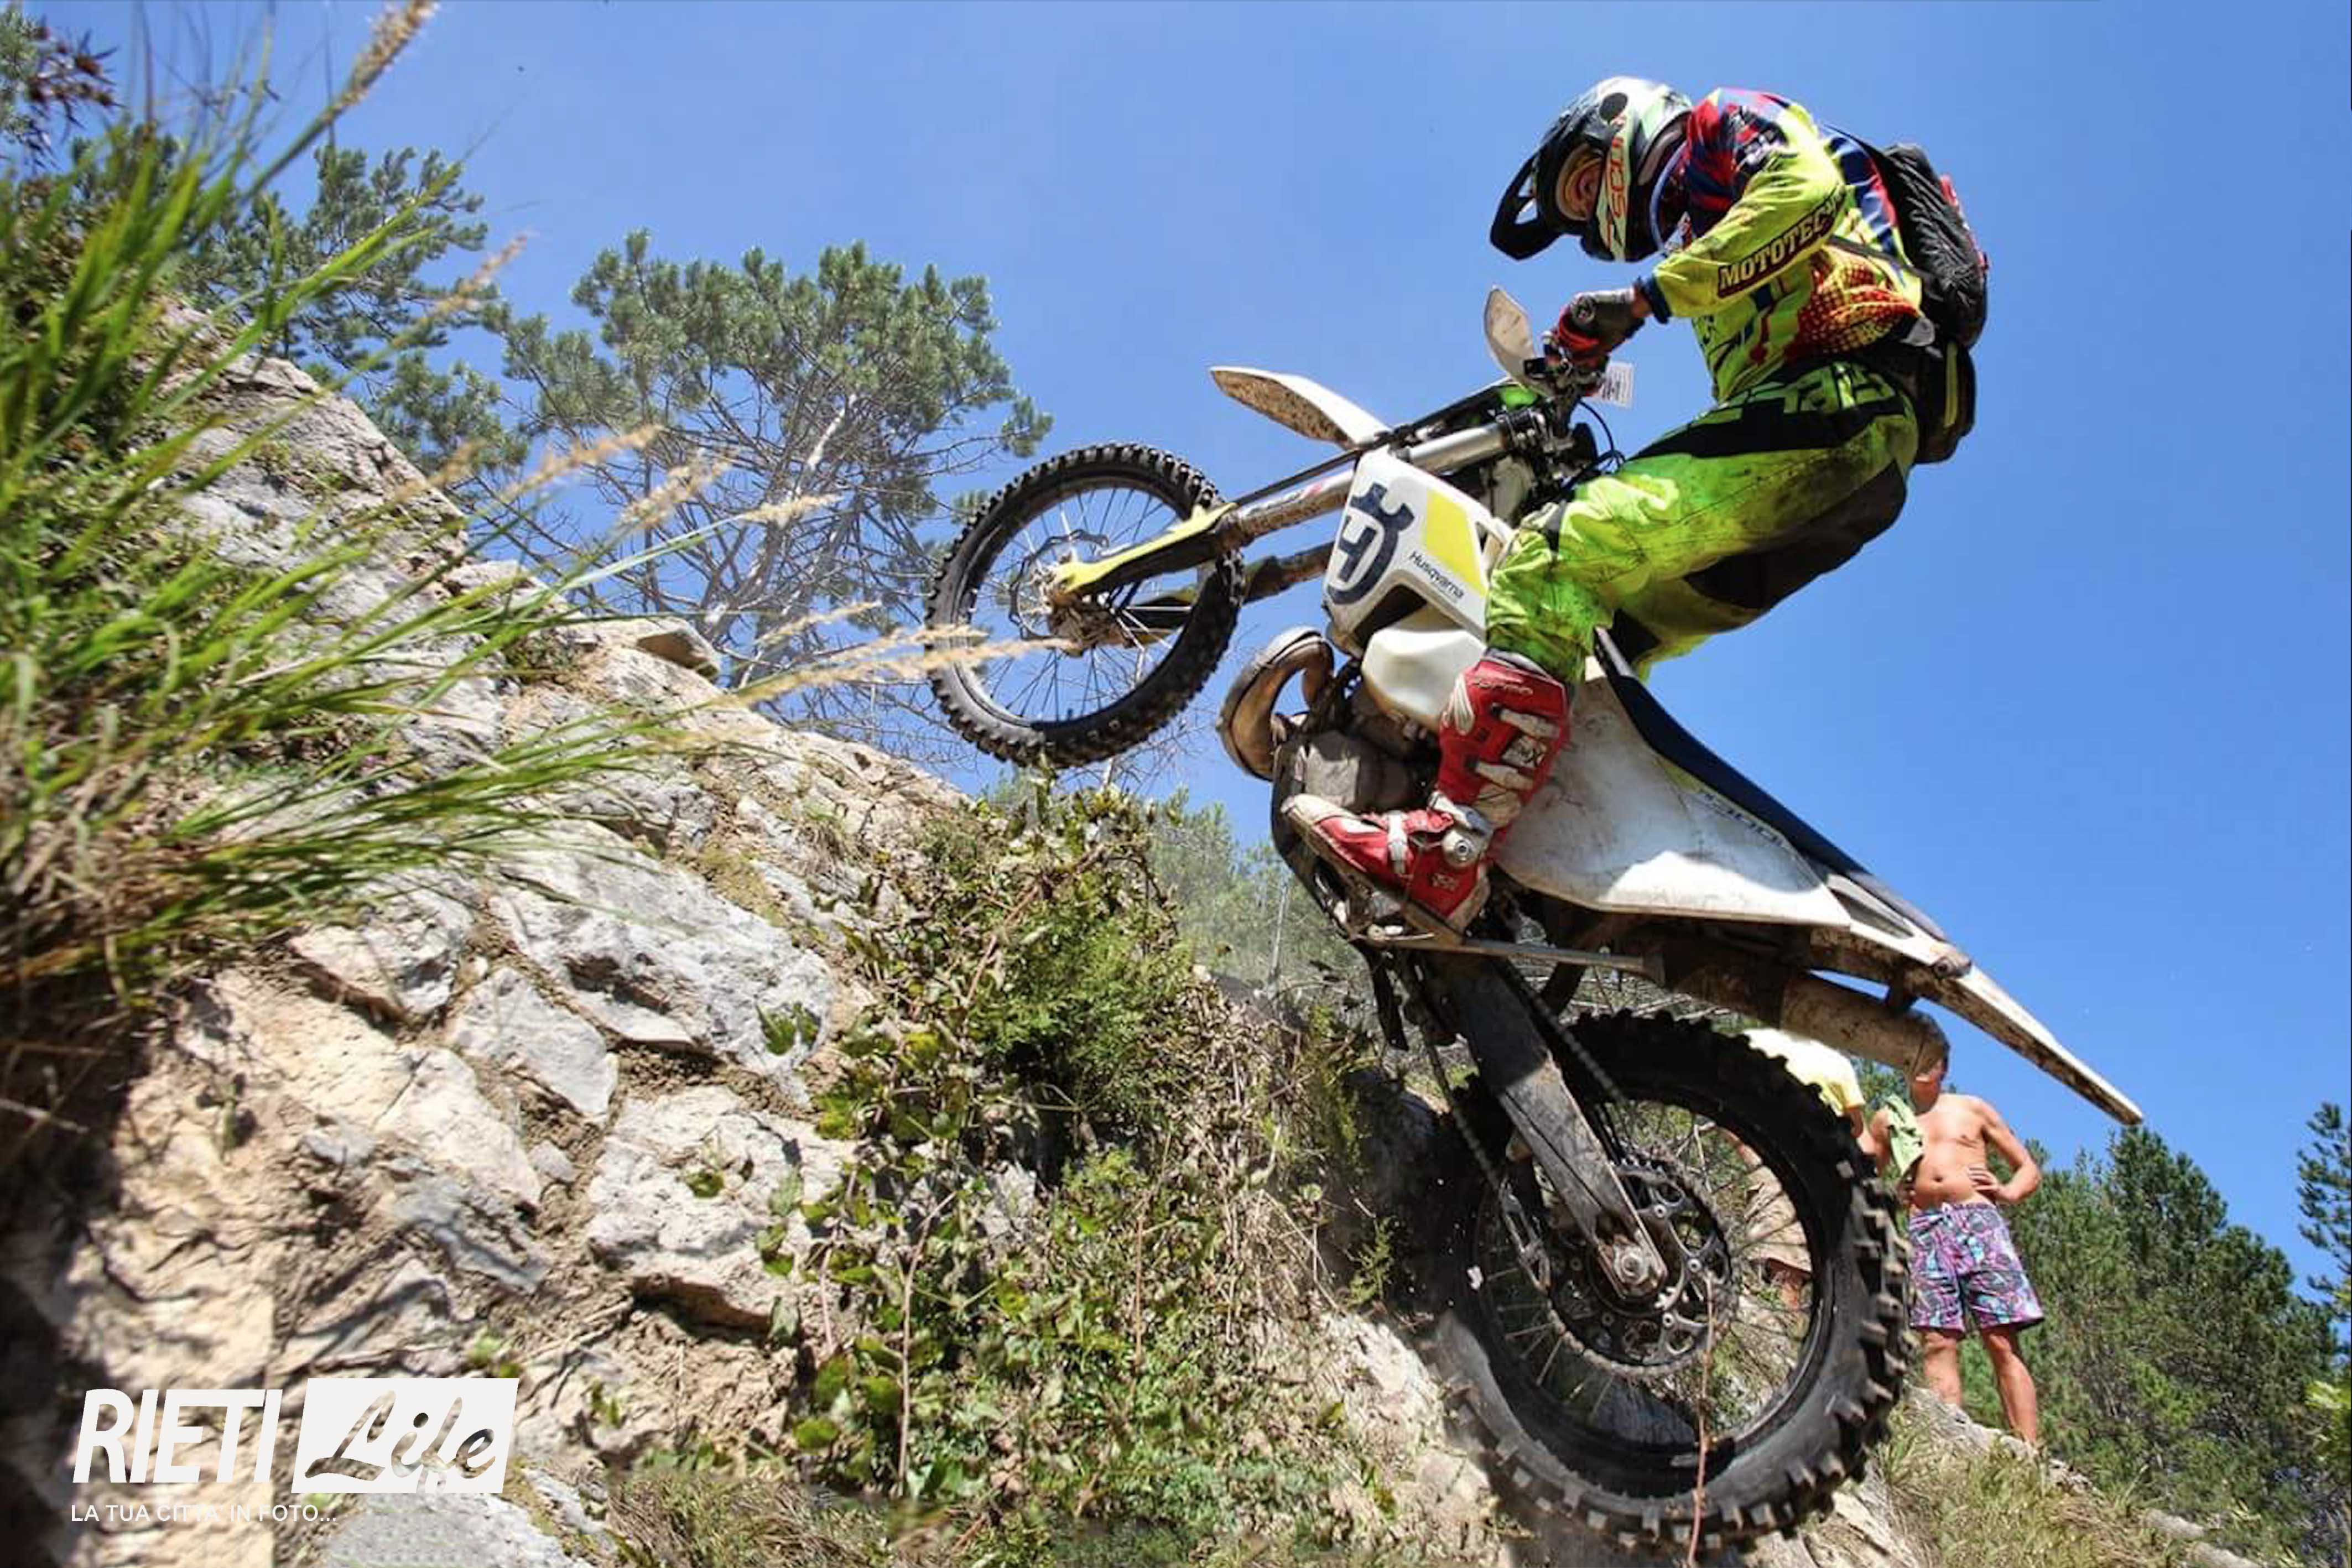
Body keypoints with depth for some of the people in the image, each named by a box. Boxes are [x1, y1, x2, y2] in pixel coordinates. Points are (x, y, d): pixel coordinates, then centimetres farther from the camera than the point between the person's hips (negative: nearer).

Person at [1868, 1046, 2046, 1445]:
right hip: (1926, 1229, 1)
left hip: (1979, 1221, -1)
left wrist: (2007, 1192, -1)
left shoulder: (1973, 1109, 20)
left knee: (2002, 1342, -9)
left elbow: (2030, 1169, 21)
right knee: (1938, 1343, -10)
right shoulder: (1888, 1120, 22)